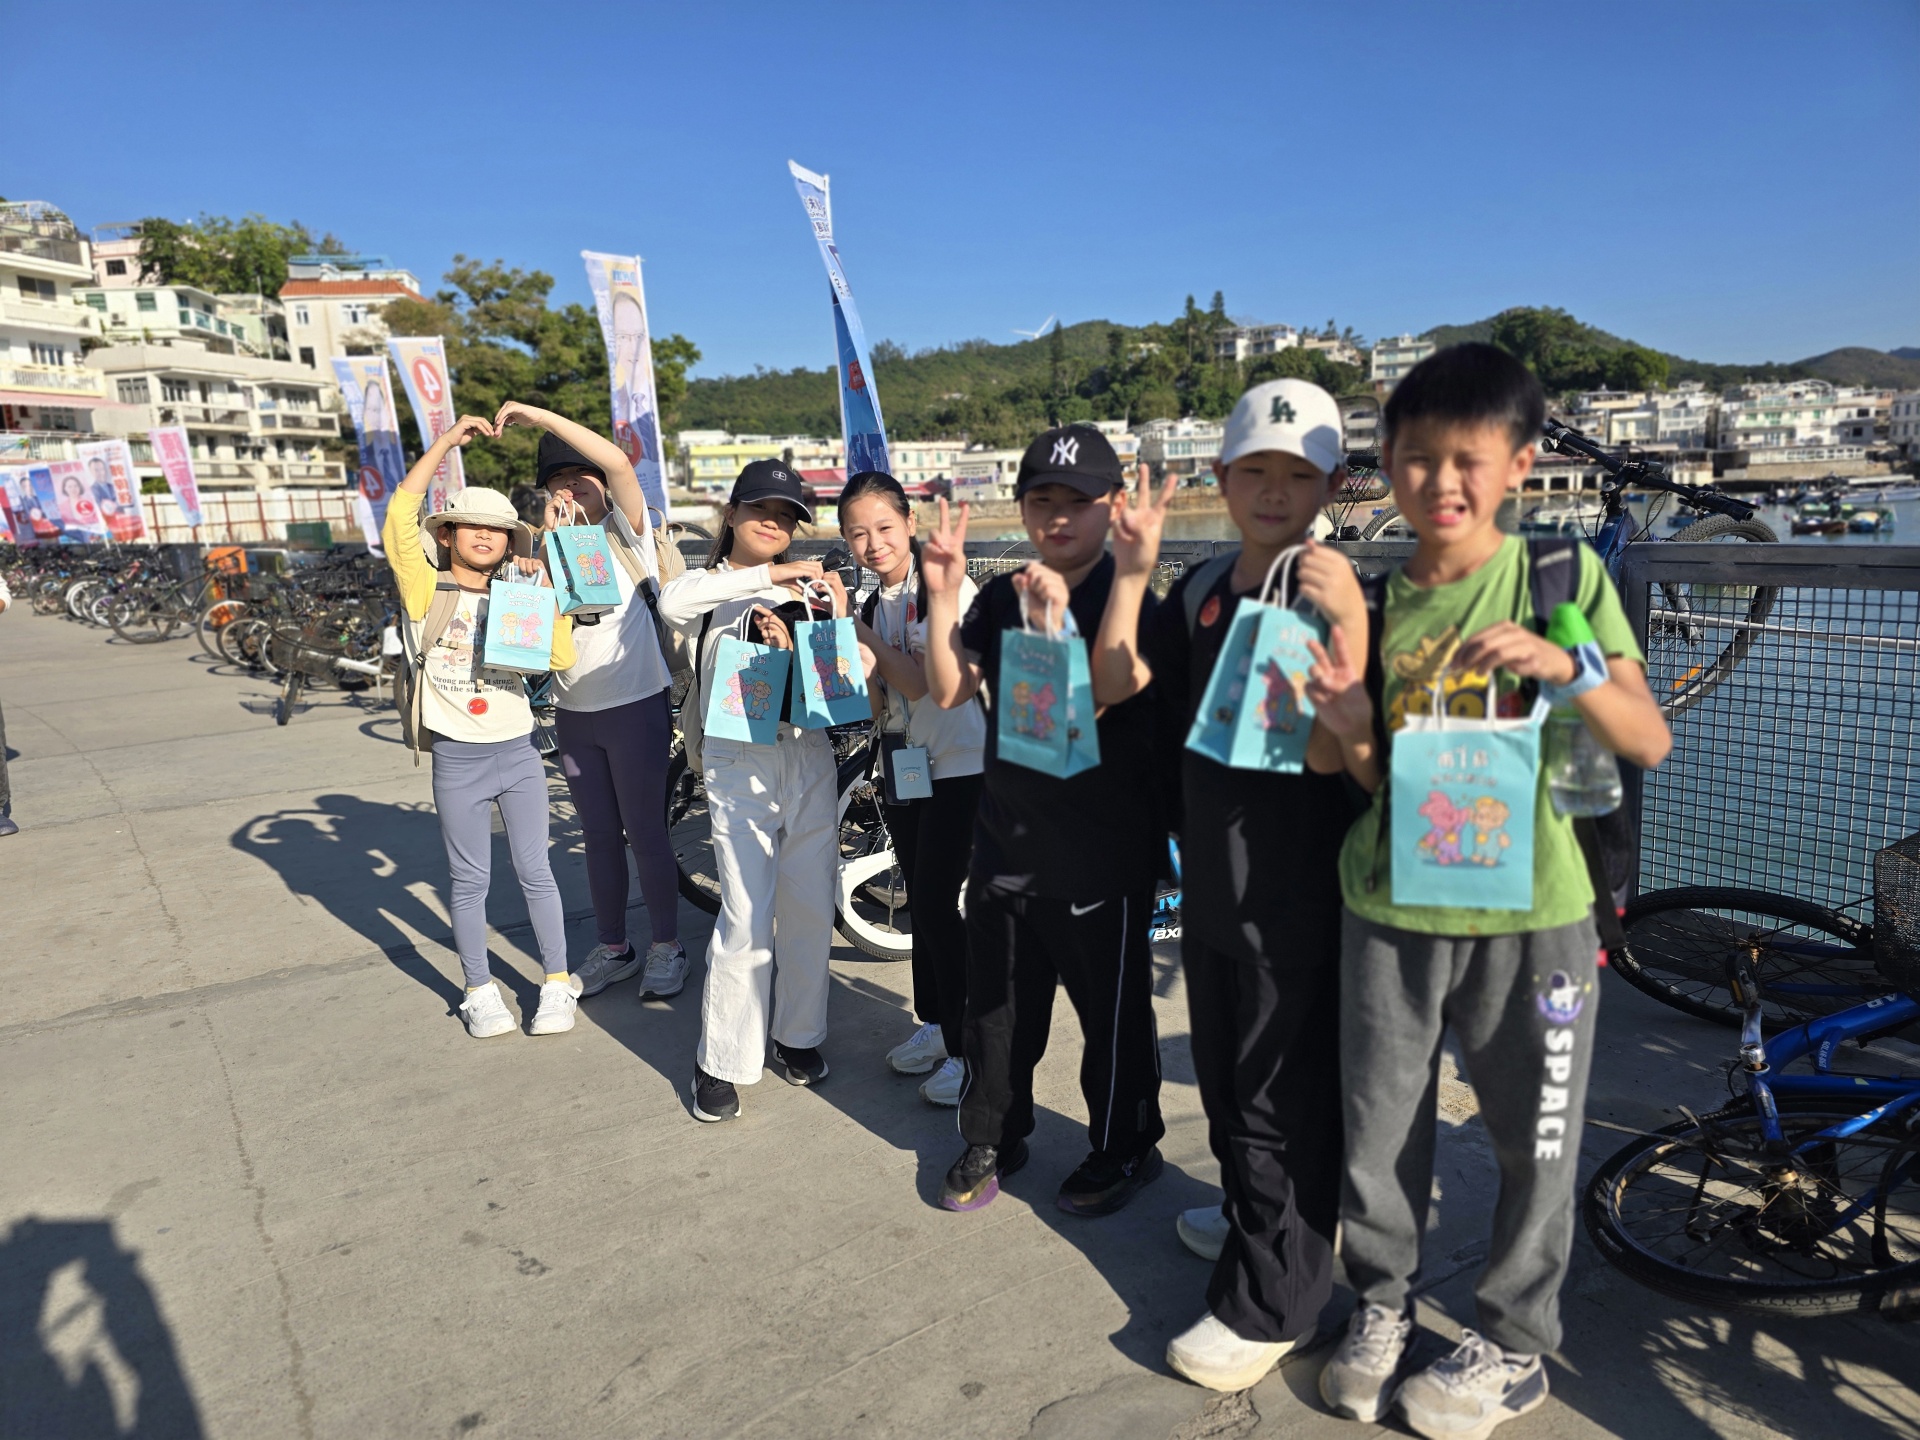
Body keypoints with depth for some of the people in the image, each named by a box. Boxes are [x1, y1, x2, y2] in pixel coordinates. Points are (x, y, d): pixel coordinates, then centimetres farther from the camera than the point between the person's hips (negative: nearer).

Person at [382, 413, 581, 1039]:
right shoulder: (428, 590, -1)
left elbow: (562, 658, -4)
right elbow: (399, 522, -18)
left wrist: (544, 590, -10)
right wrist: (444, 442, -17)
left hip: (519, 752, 2)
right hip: (457, 758, -2)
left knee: (535, 873, 8)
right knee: (469, 882, 9)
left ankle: (557, 983, 19)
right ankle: (480, 992, 23)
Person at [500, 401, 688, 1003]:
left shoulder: (625, 533, -4)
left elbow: (619, 462, -23)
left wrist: (539, 415, -22)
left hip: (636, 706, -5)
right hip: (573, 713, 6)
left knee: (646, 835, 1)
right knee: (600, 836, 14)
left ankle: (667, 947, 16)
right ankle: (613, 948, 27)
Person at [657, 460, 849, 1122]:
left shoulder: (805, 593, 14)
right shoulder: (708, 586, 4)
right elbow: (673, 602, -23)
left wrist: (790, 651, -12)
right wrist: (772, 573, -26)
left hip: (811, 758, 4)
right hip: (738, 763, -4)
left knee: (810, 911, 8)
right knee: (745, 918, -6)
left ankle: (799, 1036, 26)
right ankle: (720, 1061, 9)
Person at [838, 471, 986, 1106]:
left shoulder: (948, 588, -13)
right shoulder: (874, 604, 9)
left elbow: (921, 682, -21)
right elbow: (879, 703, 3)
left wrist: (860, 631, -13)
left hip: (958, 767, -7)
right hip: (904, 766, 7)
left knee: (936, 904, -7)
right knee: (920, 902, 14)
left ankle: (968, 1048, 7)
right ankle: (933, 1024, 31)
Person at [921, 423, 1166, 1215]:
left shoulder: (1128, 604, -11)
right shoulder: (998, 598, 5)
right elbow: (947, 690, -3)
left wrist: (1051, 623, -30)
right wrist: (942, 595, -11)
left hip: (1099, 855, -5)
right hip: (1005, 843, 5)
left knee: (1112, 1009, 11)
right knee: (995, 1005, 17)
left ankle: (1125, 1148, 33)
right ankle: (991, 1139, 37)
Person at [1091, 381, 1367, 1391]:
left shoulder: (1338, 594, -14)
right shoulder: (1202, 589, 4)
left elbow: (1329, 753, -22)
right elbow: (1113, 686, -2)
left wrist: (1347, 628, -34)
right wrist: (1131, 575, -11)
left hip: (1298, 894, -7)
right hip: (1212, 880, 7)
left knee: (1282, 1097, 6)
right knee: (1223, 1074, 23)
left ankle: (1269, 1302, 24)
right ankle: (1254, 1216, 47)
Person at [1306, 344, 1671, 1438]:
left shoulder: (1566, 576, -4)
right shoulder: (1377, 601, 3)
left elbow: (1650, 742, -9)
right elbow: (1378, 778, 5)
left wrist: (1569, 668, -27)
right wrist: (1350, 725, -16)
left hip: (1529, 909, -2)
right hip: (1392, 907, 2)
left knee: (1535, 1139, 11)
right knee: (1380, 1125, 11)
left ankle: (1513, 1347, 33)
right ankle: (1384, 1304, 36)